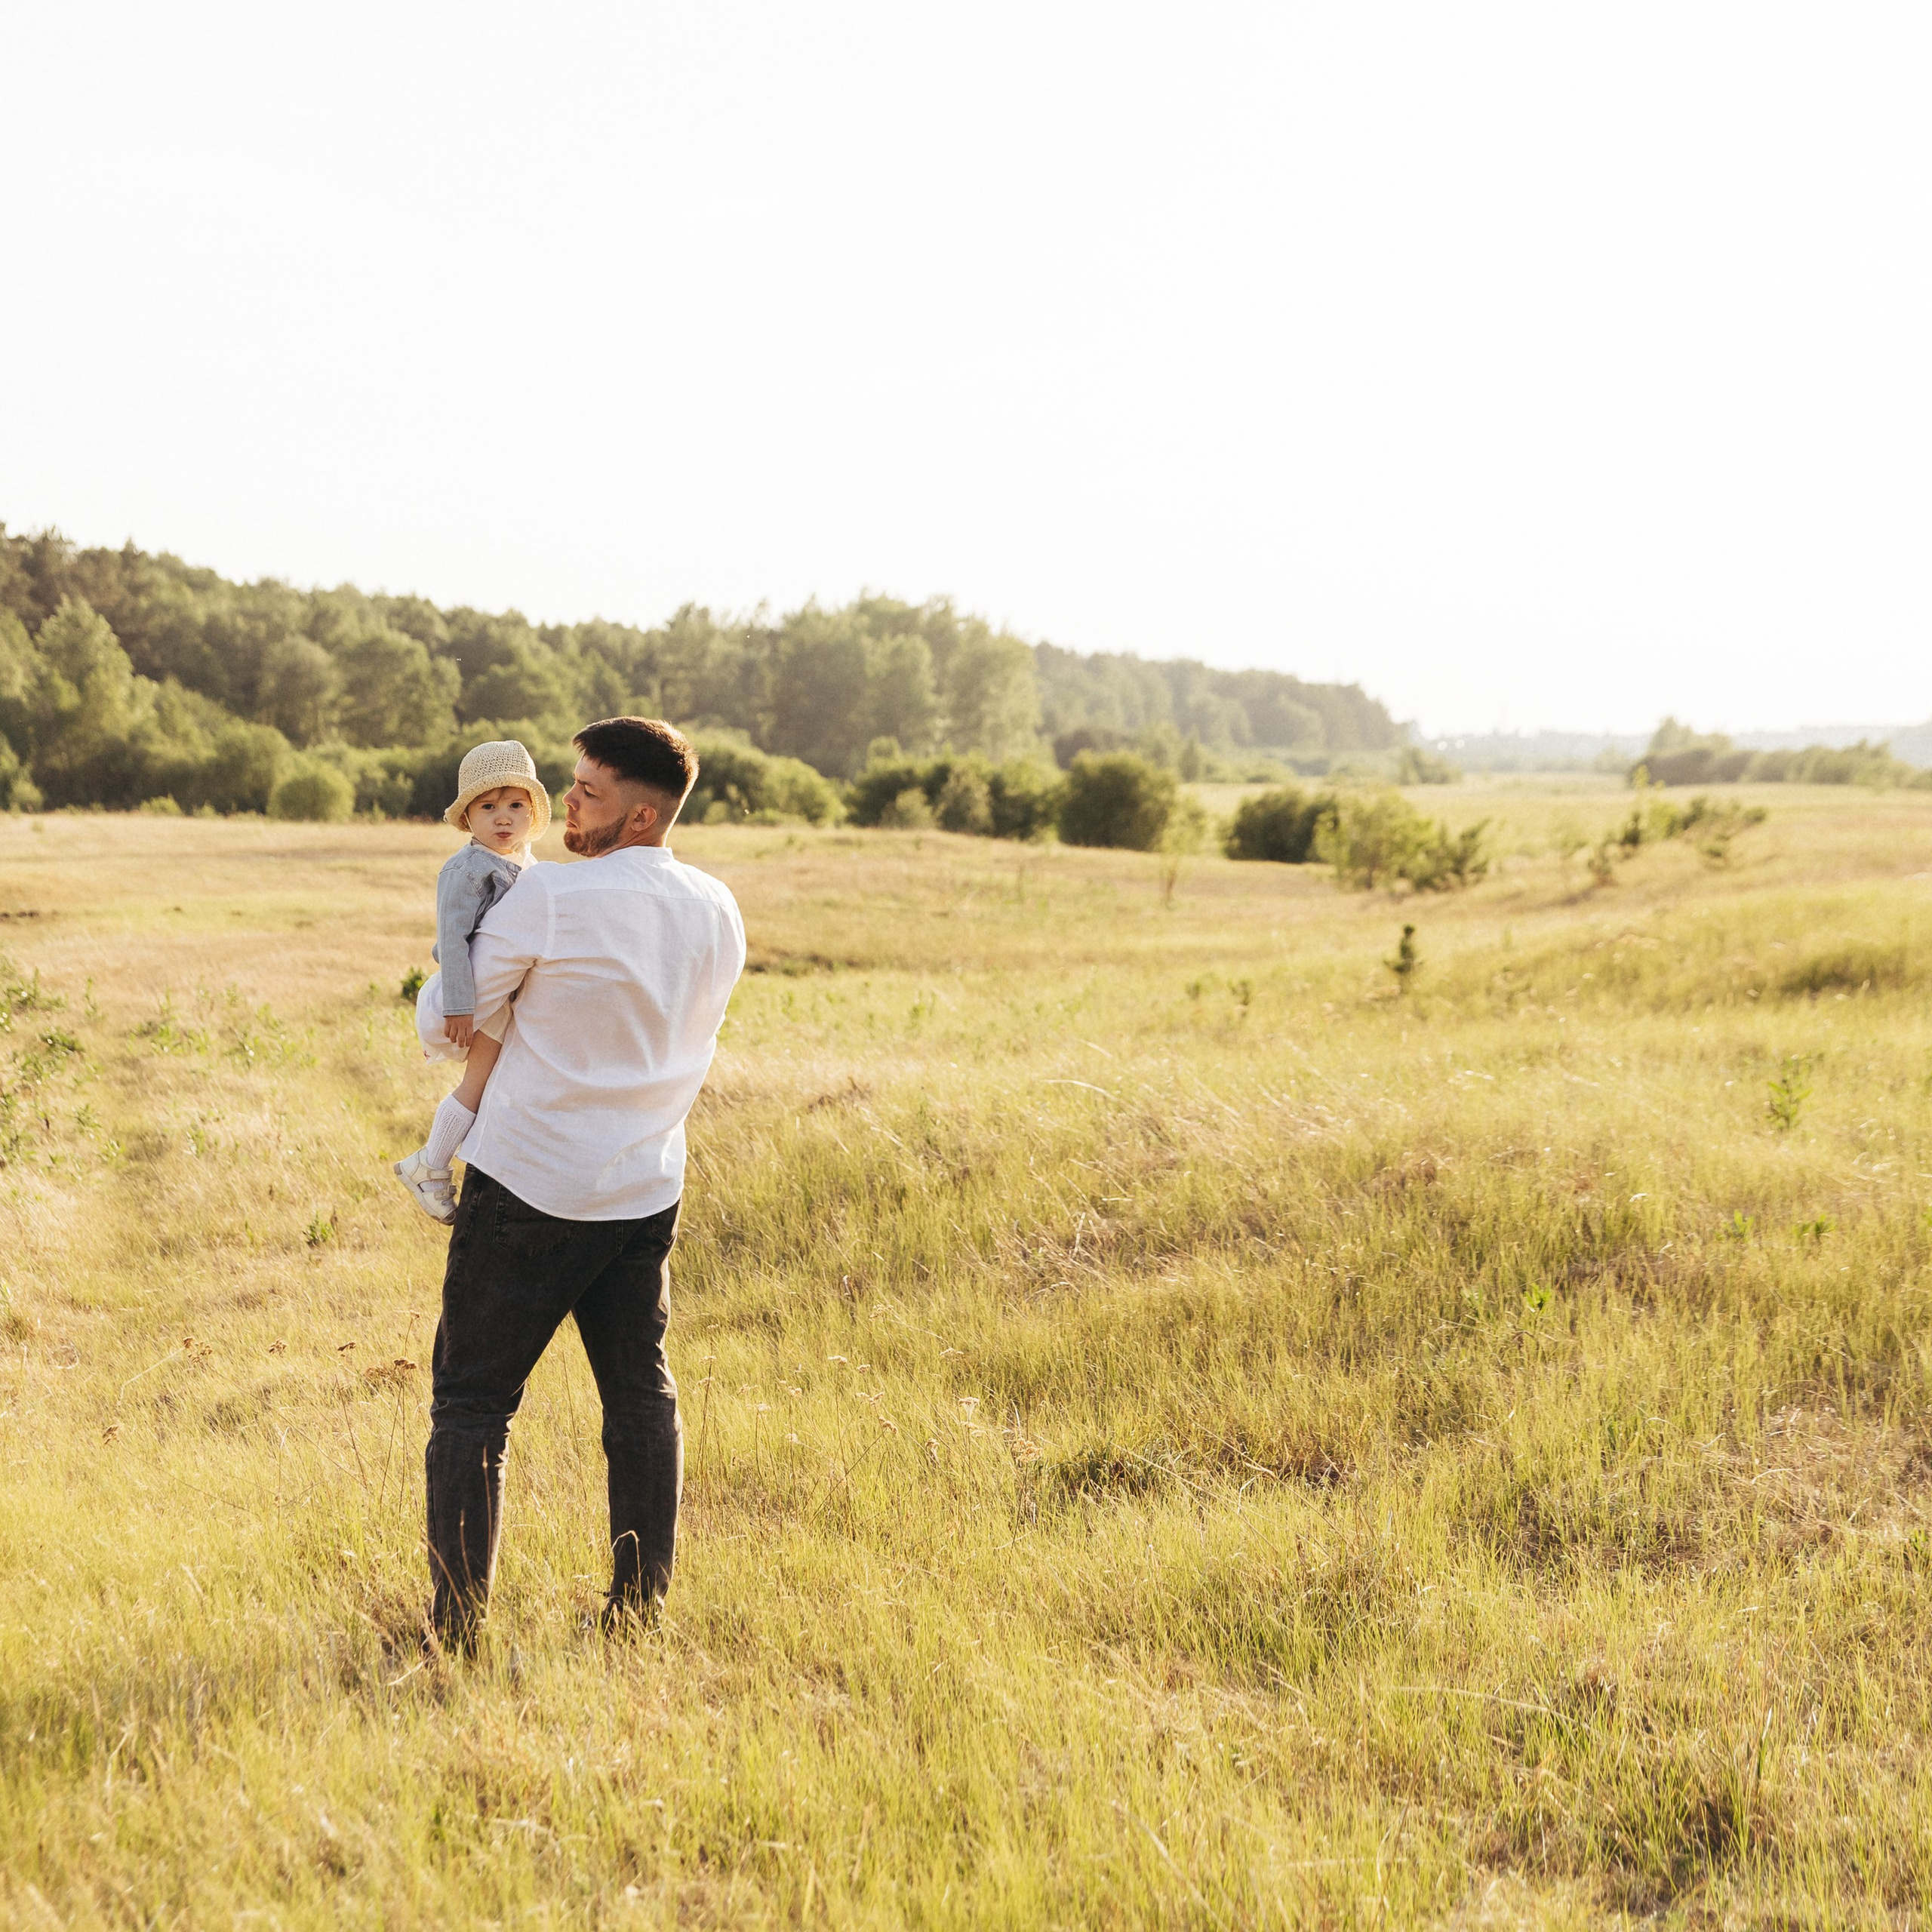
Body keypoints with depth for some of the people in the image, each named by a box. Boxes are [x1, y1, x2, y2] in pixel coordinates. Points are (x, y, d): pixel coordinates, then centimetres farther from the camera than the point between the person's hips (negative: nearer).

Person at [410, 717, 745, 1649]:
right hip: (646, 1188, 5)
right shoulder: (719, 915, 3)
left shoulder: (546, 898, -16)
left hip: (528, 1187, -5)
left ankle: (458, 1622, 3)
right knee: (641, 1398, 14)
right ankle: (642, 1609, 17)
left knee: (471, 1403, 4)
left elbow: (442, 1023, -6)